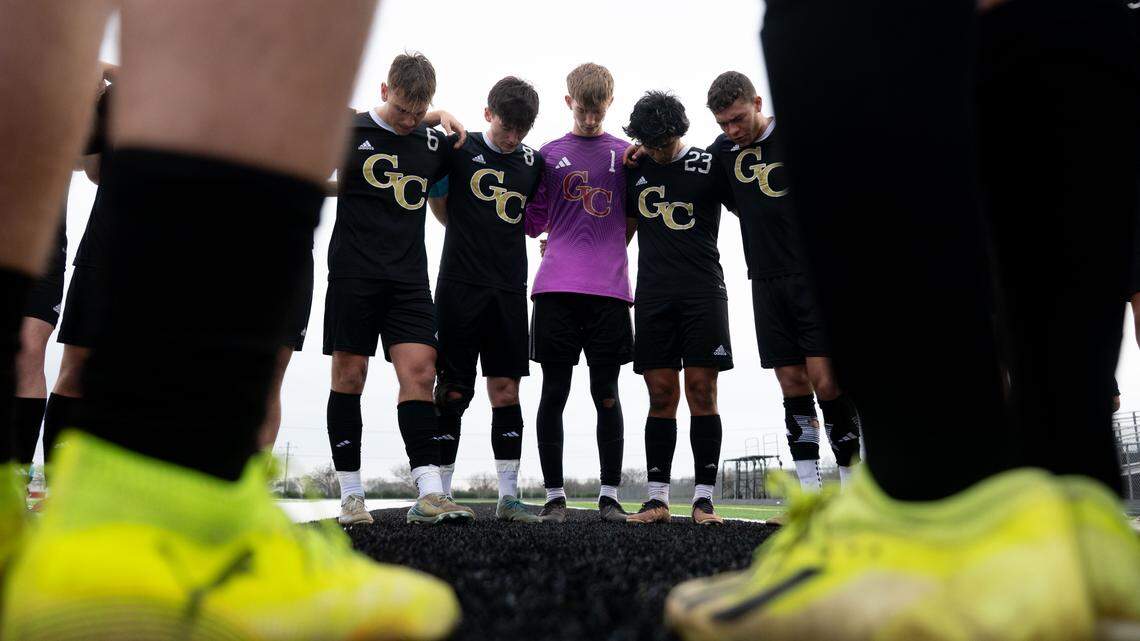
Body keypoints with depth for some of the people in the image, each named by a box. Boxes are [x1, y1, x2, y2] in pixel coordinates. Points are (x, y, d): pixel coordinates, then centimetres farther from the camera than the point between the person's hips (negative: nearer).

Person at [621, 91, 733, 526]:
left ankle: (703, 498, 0)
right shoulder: (633, 170, 14)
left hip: (703, 292, -2)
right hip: (653, 295, 3)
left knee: (702, 391, -5)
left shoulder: (709, 165, 5)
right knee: (661, 396, 1)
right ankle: (658, 499, 5)